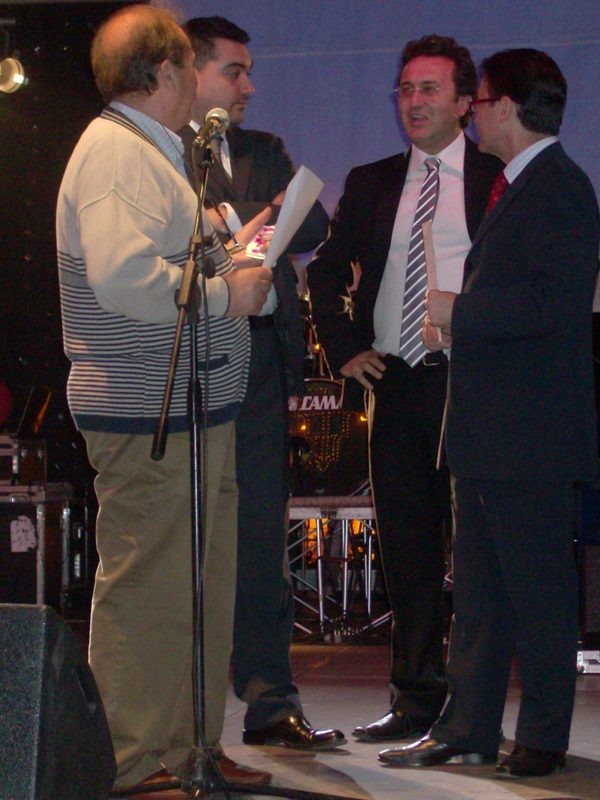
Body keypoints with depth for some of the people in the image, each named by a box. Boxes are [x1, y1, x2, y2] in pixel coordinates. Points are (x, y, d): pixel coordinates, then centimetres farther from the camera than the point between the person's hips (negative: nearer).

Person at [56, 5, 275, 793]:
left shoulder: (154, 152, 21)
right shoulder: (114, 152, -14)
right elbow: (123, 277, -26)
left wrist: (232, 250, 16)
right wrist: (226, 293, -16)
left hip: (194, 410, 11)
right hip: (148, 420, -11)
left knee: (204, 588, 15)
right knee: (147, 593, -5)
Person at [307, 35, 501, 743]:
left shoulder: (500, 180, 0)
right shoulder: (371, 184, 14)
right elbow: (326, 270, 22)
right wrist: (345, 349, 10)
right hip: (394, 385, 5)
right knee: (406, 550, 8)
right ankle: (415, 702, 16)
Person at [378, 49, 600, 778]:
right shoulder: (516, 187, 18)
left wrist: (461, 312, -16)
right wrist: (462, 316, 9)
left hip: (530, 435, -10)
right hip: (487, 430, 10)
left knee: (537, 588, -1)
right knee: (478, 588, 14)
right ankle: (467, 727, 21)